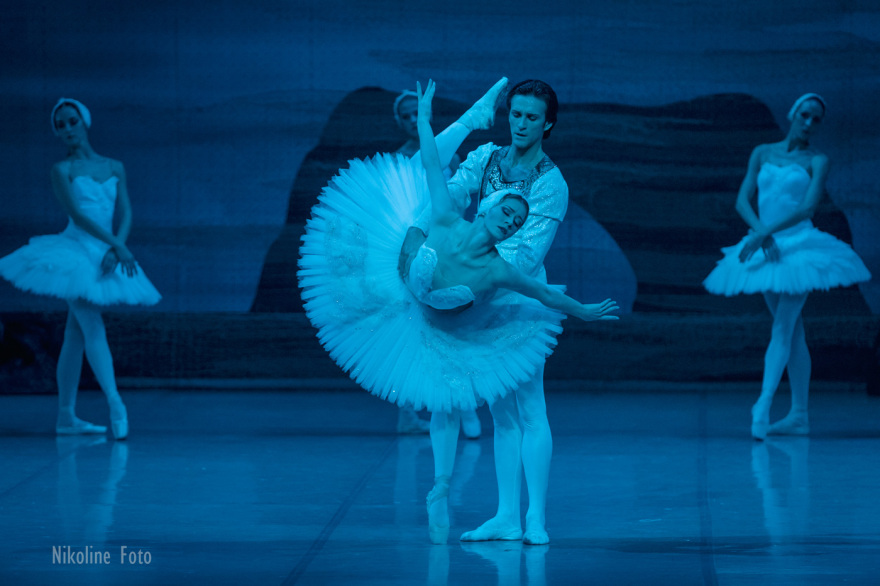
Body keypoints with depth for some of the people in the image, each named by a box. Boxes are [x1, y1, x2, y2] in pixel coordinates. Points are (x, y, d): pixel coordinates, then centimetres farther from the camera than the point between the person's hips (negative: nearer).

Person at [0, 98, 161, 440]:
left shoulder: (114, 168, 11)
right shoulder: (63, 170, -2)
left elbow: (126, 214, 5)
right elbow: (77, 214, -12)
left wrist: (115, 250, -12)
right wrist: (117, 245, -18)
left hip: (105, 256, 5)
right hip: (76, 252, -5)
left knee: (75, 337, 7)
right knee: (94, 330, -15)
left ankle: (66, 417, 7)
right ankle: (115, 404, -24)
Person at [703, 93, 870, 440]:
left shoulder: (816, 161, -2)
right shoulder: (762, 154, 10)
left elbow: (808, 207, -14)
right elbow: (743, 200, 4)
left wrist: (764, 233, -23)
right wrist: (760, 232, -14)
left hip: (799, 246, -4)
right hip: (766, 249, 4)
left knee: (782, 329, -15)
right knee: (793, 332, 9)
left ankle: (762, 408, -27)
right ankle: (799, 416, 10)